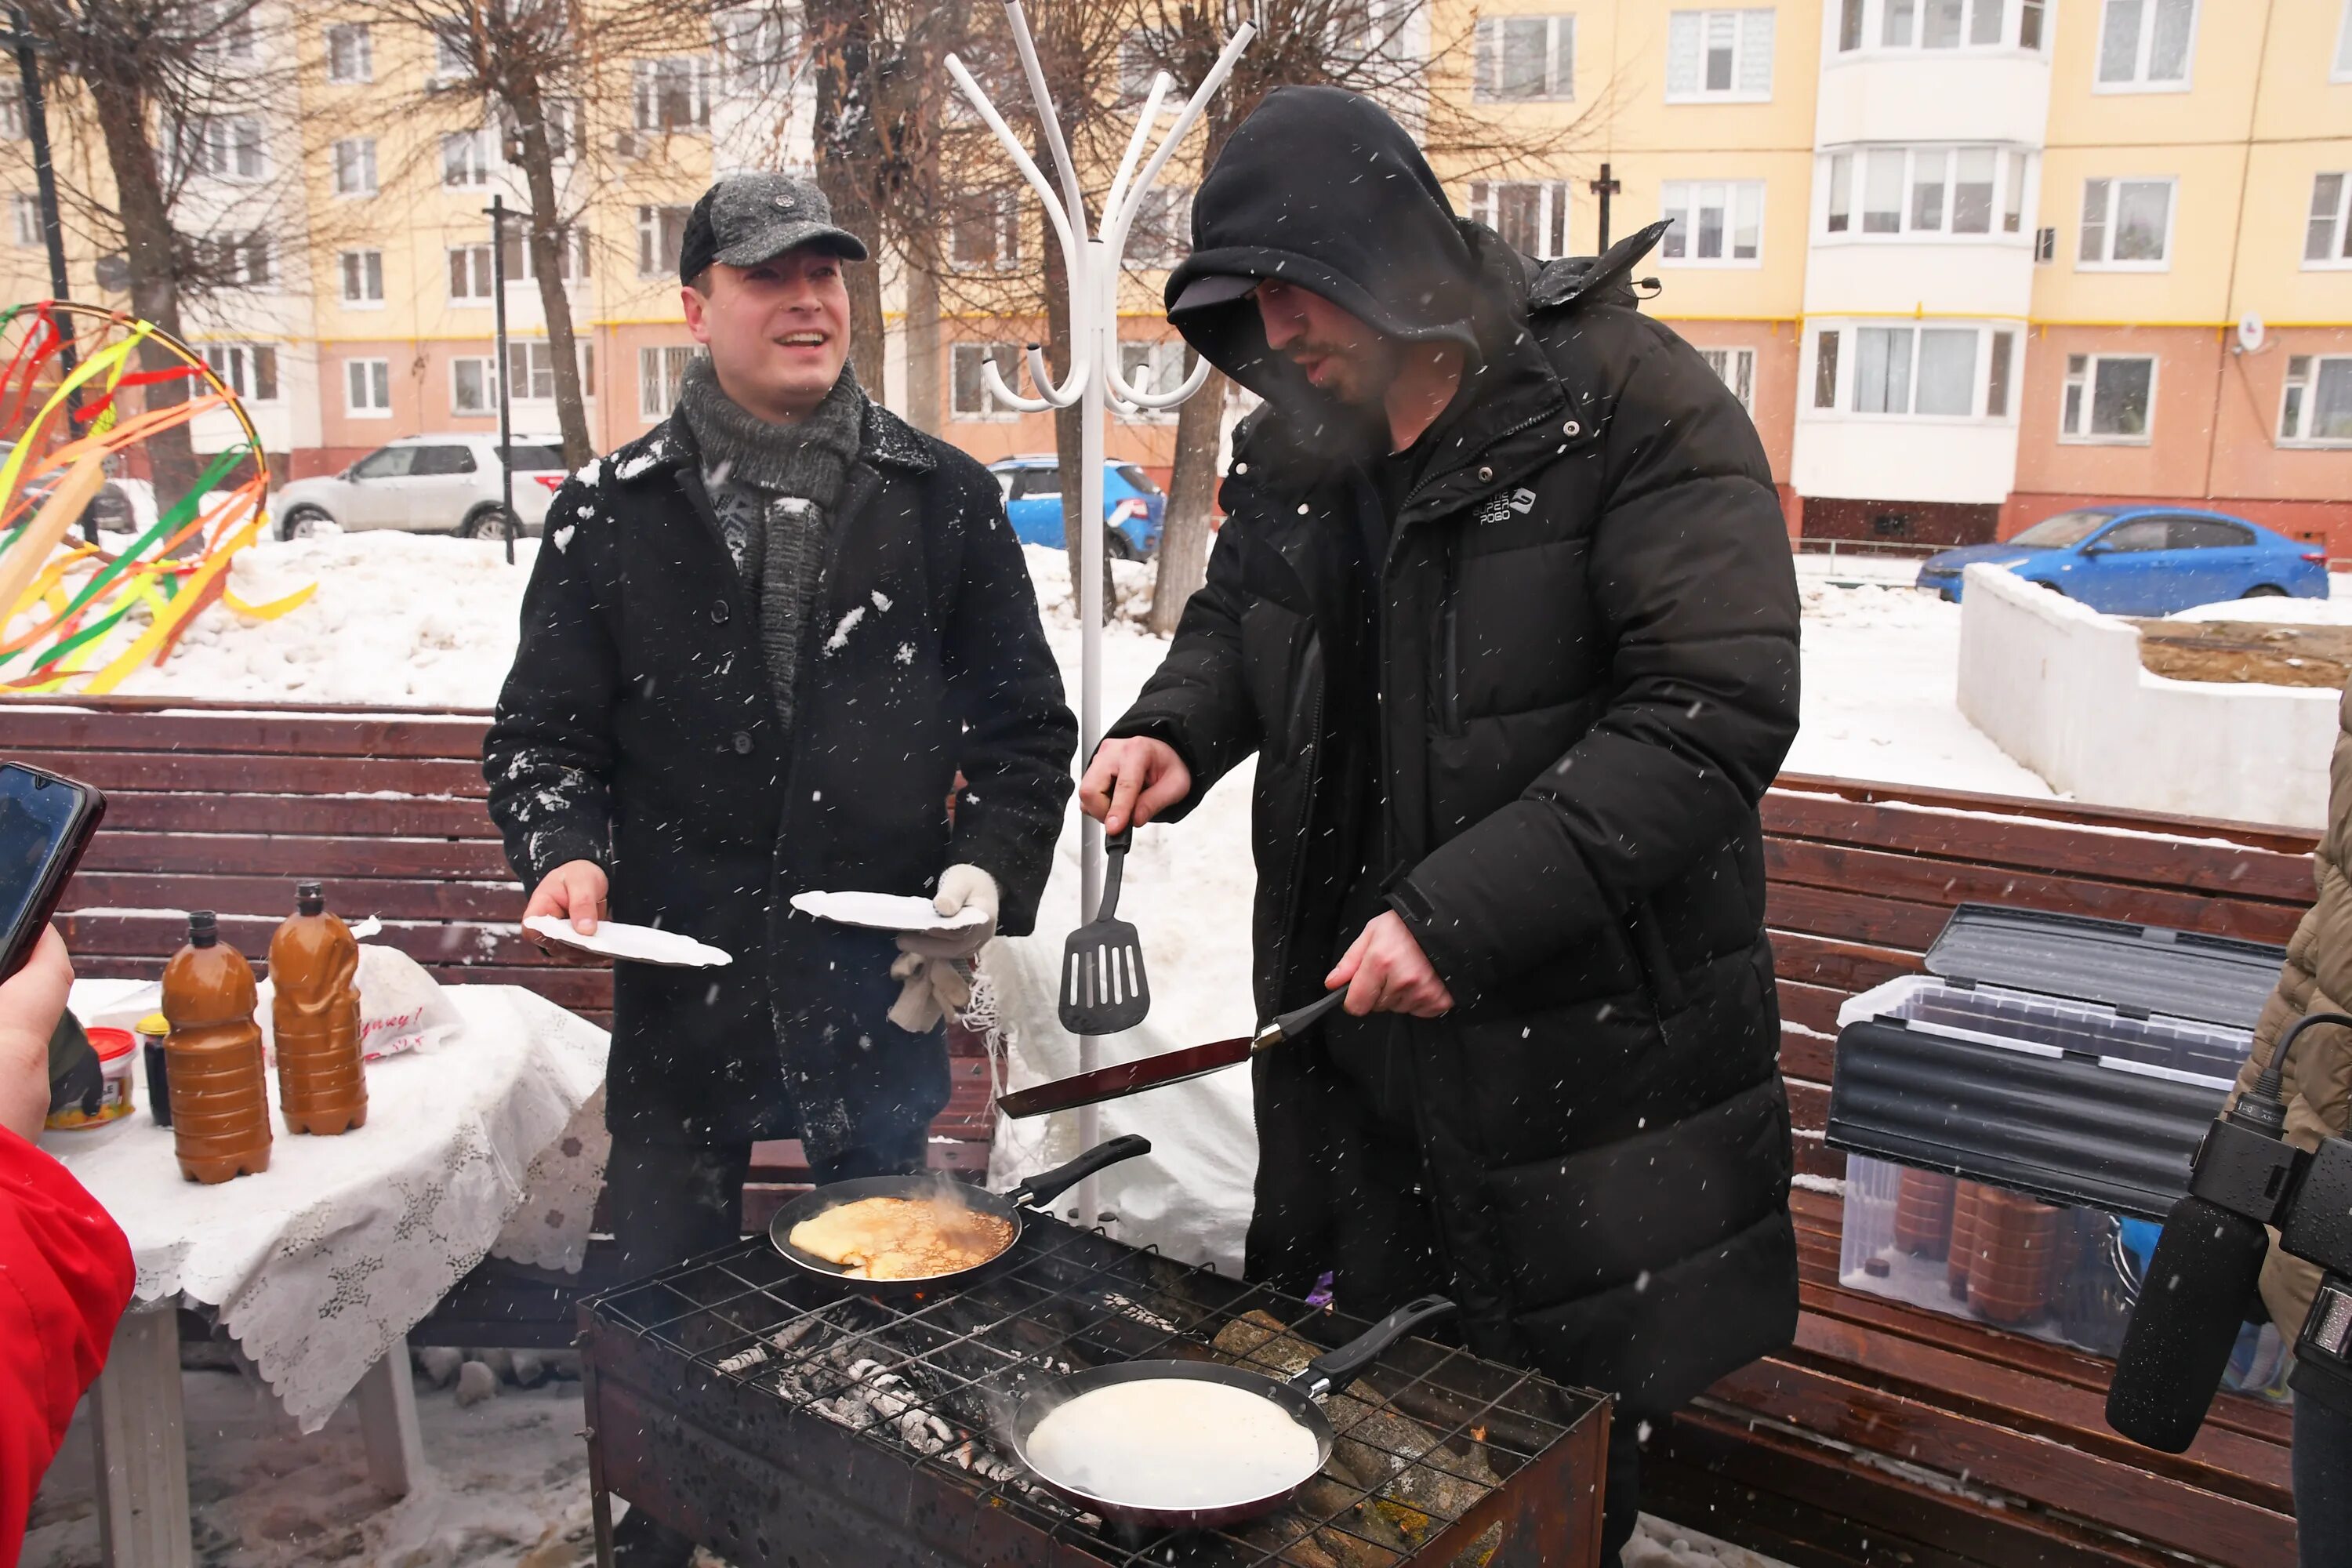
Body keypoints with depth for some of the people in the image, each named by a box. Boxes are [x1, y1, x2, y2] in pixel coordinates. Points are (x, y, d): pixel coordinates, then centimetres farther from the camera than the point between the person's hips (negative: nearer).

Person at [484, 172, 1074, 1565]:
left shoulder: (943, 499, 2)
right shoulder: (615, 514, 1)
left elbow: (1025, 723, 5)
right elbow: (544, 733, 5)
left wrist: (992, 870, -10)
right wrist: (565, 851, -14)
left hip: (884, 981, 1)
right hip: (681, 990, 0)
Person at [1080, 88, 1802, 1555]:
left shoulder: (1633, 406, -14)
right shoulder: (1294, 447, 6)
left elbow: (1719, 708, -22)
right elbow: (1238, 620, 24)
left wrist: (1464, 911, -27)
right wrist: (1173, 727, 0)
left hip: (1579, 1029, -5)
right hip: (1349, 1013, 6)